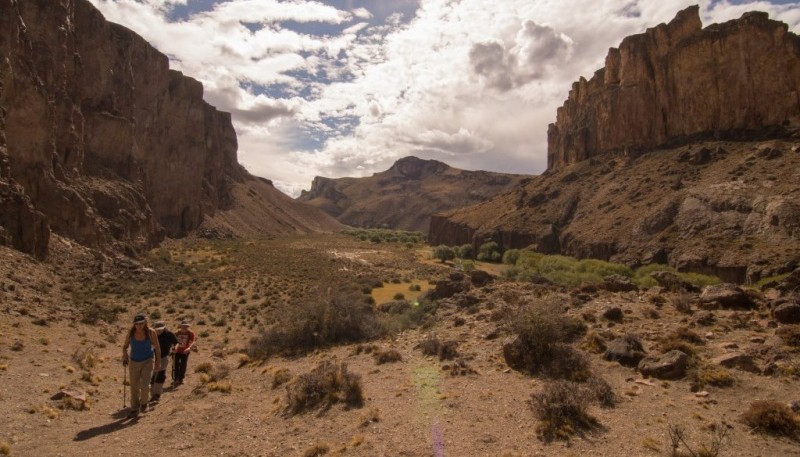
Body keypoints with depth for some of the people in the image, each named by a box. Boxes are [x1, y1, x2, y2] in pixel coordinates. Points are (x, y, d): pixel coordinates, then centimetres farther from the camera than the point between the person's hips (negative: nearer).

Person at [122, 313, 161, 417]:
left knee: (145, 385, -13)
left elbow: (157, 348, -7)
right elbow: (125, 346, 3)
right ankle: (134, 409, 25)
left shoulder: (151, 332, -17)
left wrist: (158, 363, -4)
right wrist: (125, 355, -17)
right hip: (134, 362, 3)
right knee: (134, 387, 8)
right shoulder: (131, 333, -12)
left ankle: (144, 402, 17)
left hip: (148, 361, -3)